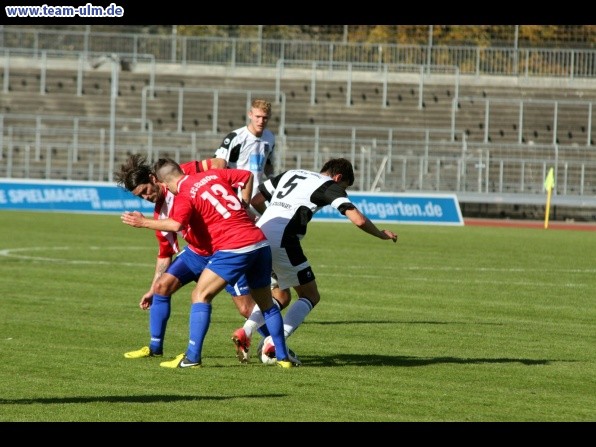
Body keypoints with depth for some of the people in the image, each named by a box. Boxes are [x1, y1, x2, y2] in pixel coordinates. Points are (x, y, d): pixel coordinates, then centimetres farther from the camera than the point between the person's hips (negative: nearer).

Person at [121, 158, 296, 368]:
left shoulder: (184, 197, -7)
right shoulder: (213, 175, 14)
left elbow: (176, 225, -26)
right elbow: (247, 176, 22)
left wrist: (144, 222, -17)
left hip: (233, 249, -7)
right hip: (260, 242, 7)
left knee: (201, 295, -2)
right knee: (266, 302, 19)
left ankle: (192, 357, -9)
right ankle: (283, 357, 23)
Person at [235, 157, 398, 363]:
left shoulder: (290, 174, 24)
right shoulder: (329, 186, 5)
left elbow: (255, 200, 26)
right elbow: (358, 220, -4)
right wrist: (381, 234, 15)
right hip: (283, 243, -7)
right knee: (310, 297, 8)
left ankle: (245, 332, 4)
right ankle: (275, 342, -10)